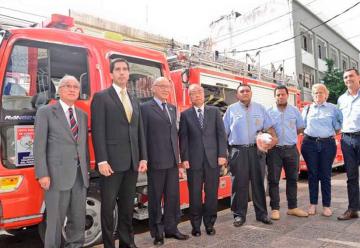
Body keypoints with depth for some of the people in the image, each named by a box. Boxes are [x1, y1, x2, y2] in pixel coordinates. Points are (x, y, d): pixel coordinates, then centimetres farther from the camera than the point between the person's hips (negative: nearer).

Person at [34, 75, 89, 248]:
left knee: (78, 219, 12)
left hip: (80, 175, 5)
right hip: (57, 175, -5)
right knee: (55, 220, 4)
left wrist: (87, 170, 11)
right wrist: (42, 174, -12)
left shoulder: (83, 115, 15)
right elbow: (39, 145, -6)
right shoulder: (45, 112, 1)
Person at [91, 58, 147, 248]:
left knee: (128, 205, 15)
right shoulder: (101, 97, -1)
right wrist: (102, 160, -16)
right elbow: (98, 131, -9)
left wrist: (143, 157, 7)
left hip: (132, 162, 6)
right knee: (108, 206, 5)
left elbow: (140, 132, 15)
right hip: (111, 161, -5)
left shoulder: (134, 101, 17)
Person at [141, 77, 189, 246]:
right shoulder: (145, 108, -4)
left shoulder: (172, 108, 15)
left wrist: (177, 155, 12)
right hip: (156, 161, -6)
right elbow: (143, 135, -7)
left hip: (172, 160, 6)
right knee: (156, 197, 7)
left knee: (173, 196, 12)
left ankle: (171, 228, 26)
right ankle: (157, 232, 21)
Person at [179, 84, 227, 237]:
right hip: (194, 160, -1)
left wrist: (222, 155, -3)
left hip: (213, 158, 1)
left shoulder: (214, 111, 9)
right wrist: (184, 158, -7)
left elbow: (221, 134, 5)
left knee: (212, 193, 7)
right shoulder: (185, 114, 6)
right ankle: (196, 225, 20)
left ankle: (209, 224, 23)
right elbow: (183, 138, 1)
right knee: (195, 194, 5)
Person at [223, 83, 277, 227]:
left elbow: (268, 127, 8)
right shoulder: (231, 109, 7)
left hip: (257, 150, 2)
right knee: (239, 184, 1)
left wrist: (274, 138, -13)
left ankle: (261, 213, 19)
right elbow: (224, 132, 4)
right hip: (238, 151, -2)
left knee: (258, 182, 7)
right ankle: (239, 214, 13)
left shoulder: (259, 108, 13)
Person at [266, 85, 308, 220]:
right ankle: (275, 209, 9)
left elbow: (300, 129, 12)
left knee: (292, 179, 10)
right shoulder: (269, 112, 0)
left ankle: (292, 207, 23)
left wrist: (289, 135, 1)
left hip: (291, 149, 3)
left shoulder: (295, 111, 7)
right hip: (274, 150, -3)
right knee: (273, 180, 0)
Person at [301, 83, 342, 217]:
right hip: (310, 143, 1)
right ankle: (313, 204, 14)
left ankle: (326, 205, 11)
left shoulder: (333, 108, 7)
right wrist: (310, 133, 5)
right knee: (312, 174, 5)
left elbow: (338, 126, 8)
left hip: (327, 144, -1)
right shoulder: (307, 109, 12)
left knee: (326, 175, 1)